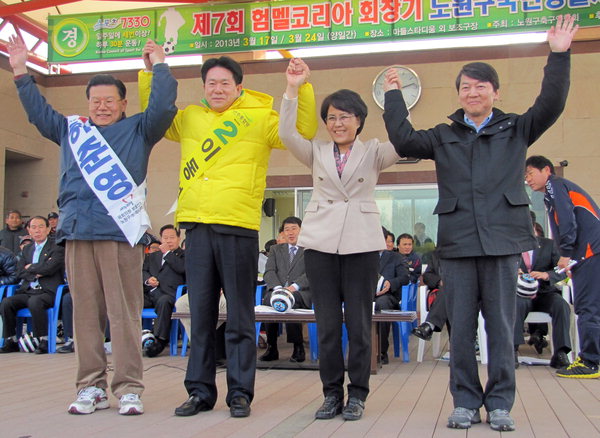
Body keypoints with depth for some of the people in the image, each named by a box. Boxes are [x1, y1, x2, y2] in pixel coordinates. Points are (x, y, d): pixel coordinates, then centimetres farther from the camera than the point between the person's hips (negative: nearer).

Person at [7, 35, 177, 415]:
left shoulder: (138, 130, 12)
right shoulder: (70, 129, 23)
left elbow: (163, 108, -1)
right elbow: (37, 110, 29)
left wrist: (160, 65, 5)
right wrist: (21, 72, 27)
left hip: (120, 232, -4)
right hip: (78, 233, 4)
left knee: (125, 313, -5)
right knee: (85, 313, 4)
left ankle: (129, 388, -1)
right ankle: (91, 387, 11)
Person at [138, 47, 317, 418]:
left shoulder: (261, 118, 5)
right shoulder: (189, 118, 16)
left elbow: (304, 130, -3)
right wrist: (149, 74, 19)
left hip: (238, 228, -3)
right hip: (197, 227, 4)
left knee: (240, 317, 3)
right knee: (201, 314, 9)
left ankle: (240, 392, 12)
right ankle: (200, 391, 18)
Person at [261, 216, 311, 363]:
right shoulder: (275, 249, 24)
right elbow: (269, 272, 9)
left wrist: (294, 287, -19)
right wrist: (278, 288, -13)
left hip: (301, 293, -2)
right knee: (268, 299, -33)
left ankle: (298, 348, -24)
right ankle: (271, 348, -23)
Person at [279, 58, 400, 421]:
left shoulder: (373, 152, 9)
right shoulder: (317, 152, 14)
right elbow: (287, 133, -1)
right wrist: (293, 89, -9)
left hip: (362, 244, -2)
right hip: (321, 243, 2)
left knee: (359, 322, 1)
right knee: (327, 323, 4)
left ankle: (358, 394, 12)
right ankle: (332, 392, 15)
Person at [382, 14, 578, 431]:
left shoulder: (516, 130, 12)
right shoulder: (444, 137, 15)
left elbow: (550, 105, -2)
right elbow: (404, 141, 3)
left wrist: (559, 56, -8)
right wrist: (394, 96, 6)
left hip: (502, 239, -1)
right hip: (457, 241, 1)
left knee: (501, 325, 2)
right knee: (461, 326, 4)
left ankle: (500, 403, 13)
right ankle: (466, 401, 14)